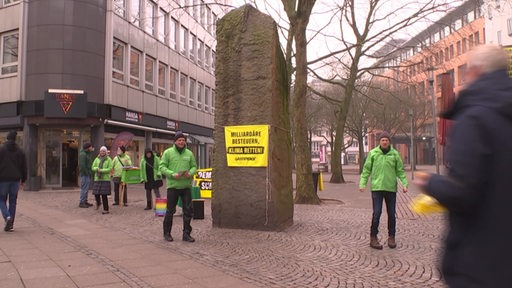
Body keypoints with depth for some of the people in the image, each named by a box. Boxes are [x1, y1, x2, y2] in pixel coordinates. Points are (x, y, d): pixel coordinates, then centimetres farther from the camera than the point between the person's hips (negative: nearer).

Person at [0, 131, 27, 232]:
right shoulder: (20, 151, 5)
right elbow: (24, 167, 7)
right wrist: (23, 180, 15)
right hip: (15, 180, 3)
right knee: (12, 201, 9)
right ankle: (10, 224, 10)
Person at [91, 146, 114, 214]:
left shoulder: (109, 159, 1)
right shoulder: (97, 159, 11)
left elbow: (110, 168, -7)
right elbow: (93, 167, 8)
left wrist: (101, 170, -15)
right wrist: (97, 168, -12)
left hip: (105, 179, -3)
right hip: (97, 179, 3)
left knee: (104, 195, -5)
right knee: (96, 193, 3)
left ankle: (106, 209, 4)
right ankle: (98, 202, 37)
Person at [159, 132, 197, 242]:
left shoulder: (189, 153, 9)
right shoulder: (168, 152, 0)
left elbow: (194, 166, 13)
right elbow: (162, 167, -3)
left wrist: (190, 173, -9)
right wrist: (172, 174, -17)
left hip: (186, 186, 3)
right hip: (172, 186, -3)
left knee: (188, 210, 2)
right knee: (170, 211, 6)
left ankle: (186, 233, 14)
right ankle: (167, 233, 22)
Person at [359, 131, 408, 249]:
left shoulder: (395, 154, 4)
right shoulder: (373, 153, 1)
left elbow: (400, 171, 8)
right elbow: (366, 170, 3)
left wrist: (404, 184, -3)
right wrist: (362, 183, -5)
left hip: (391, 188, 2)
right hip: (377, 187, -2)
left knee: (392, 213, 9)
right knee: (377, 213, -5)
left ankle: (391, 237, 23)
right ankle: (373, 237, 6)